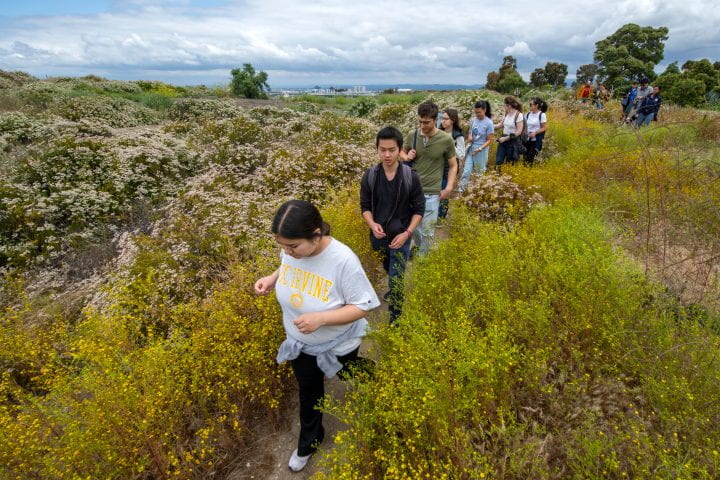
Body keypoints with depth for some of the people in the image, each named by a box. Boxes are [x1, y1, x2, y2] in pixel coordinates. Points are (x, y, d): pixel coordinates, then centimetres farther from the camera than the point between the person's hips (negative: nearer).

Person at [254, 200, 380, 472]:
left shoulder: (343, 260, -36)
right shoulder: (291, 249, -18)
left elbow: (363, 306, -26)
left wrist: (321, 319, -38)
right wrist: (271, 279, -16)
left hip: (337, 346, -5)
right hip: (299, 342, 5)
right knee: (308, 391, 27)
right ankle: (309, 441, 53)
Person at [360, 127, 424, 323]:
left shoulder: (411, 177, -14)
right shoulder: (369, 176, -9)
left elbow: (419, 209, -6)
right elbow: (365, 206, 0)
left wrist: (407, 233, -17)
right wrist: (372, 224, -20)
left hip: (401, 236, -3)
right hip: (378, 236, 3)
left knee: (396, 277, -3)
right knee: (389, 272, 26)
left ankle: (395, 318, 14)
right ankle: (394, 291, 55)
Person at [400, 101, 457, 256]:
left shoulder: (446, 139, -11)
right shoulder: (412, 135, -4)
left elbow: (453, 165, 1)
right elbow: (401, 151, 16)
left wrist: (449, 187, -9)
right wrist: (407, 157, -7)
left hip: (432, 192, -3)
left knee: (427, 230, 7)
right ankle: (418, 246, 47)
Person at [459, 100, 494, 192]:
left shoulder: (489, 123, -14)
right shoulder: (473, 120, 1)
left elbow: (489, 140, -12)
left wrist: (480, 148, -23)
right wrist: (469, 137, -7)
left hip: (481, 151, -4)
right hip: (471, 149, 4)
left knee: (480, 172, 10)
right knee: (466, 171, 1)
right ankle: (460, 191, 5)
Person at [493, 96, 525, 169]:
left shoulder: (519, 115, -15)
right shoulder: (506, 114, 5)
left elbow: (519, 132, -17)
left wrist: (506, 138, -18)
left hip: (513, 142, -6)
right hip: (503, 140, 6)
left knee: (510, 163, 4)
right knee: (498, 162, 3)